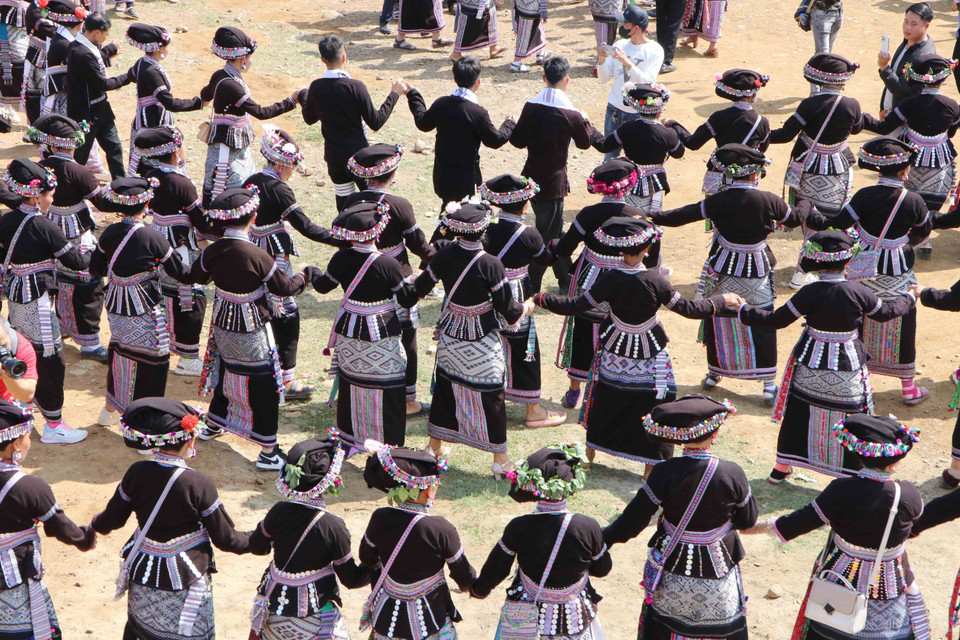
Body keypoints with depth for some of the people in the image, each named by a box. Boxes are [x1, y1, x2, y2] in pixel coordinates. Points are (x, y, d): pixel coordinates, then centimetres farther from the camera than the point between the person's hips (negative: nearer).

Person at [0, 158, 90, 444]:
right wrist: (92, 256, 7)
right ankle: (53, 426, 4)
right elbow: (75, 261, -11)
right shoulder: (44, 227, -17)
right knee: (51, 361, -1)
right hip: (36, 301, -8)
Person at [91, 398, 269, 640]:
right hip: (183, 586, -4)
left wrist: (95, 526, 28)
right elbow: (225, 538, -13)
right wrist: (260, 542, 4)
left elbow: (112, 519, 5)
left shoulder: (136, 473, -11)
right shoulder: (199, 484, -22)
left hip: (142, 576, 5)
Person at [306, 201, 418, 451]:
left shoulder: (341, 259, -8)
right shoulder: (387, 264, -20)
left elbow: (323, 285, 10)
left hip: (349, 333, 5)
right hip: (380, 336, -5)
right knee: (386, 389, 5)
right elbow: (407, 300, -11)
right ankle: (388, 446, 10)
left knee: (349, 384, 19)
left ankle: (349, 440, 32)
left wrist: (312, 273, 31)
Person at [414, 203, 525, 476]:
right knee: (490, 395, 7)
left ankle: (433, 446, 32)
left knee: (445, 387, 19)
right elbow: (508, 310, -16)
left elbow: (420, 287, 4)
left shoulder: (445, 254, -12)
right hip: (482, 343, -4)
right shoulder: (490, 265, -23)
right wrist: (524, 308, 6)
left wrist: (412, 285, 28)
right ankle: (500, 459, 17)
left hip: (450, 335, 4)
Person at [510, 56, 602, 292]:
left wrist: (512, 124, 20)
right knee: (546, 236, 3)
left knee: (554, 229, 21)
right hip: (553, 182, -6)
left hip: (531, 177, 6)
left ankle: (566, 278, 34)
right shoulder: (571, 114, -15)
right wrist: (586, 122, 21)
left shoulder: (530, 106, -5)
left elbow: (518, 141, 0)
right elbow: (585, 142, 2)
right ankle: (530, 287, 3)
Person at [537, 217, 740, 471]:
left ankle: (590, 451, 34)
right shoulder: (654, 280, -20)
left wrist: (540, 299, -4)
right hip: (648, 354, -2)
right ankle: (651, 464, 12)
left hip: (615, 352, 3)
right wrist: (721, 300, 0)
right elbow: (687, 308, -13)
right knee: (654, 402, 9)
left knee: (604, 398, 20)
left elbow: (576, 306, -15)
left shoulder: (610, 280, -17)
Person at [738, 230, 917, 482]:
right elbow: (886, 312, 6)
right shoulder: (858, 291, -12)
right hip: (848, 366, -1)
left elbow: (777, 319, -10)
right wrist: (908, 299, 27)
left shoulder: (809, 293, -16)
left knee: (797, 415, 16)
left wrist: (744, 312, 3)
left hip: (811, 366, 1)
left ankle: (782, 467, 29)